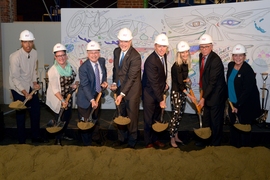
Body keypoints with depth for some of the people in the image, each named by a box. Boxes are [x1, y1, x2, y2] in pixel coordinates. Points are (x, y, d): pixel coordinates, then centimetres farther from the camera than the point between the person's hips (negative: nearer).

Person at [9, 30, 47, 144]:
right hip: (19, 89, -6)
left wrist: (35, 82, -4)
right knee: (21, 115, 5)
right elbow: (15, 78, -22)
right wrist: (25, 93, -29)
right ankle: (21, 141, 22)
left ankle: (36, 137, 31)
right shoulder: (15, 57, -23)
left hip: (31, 87, 6)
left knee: (36, 112, 12)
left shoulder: (34, 53, -5)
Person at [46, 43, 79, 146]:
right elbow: (55, 89, -22)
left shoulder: (71, 67, -2)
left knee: (67, 118, 19)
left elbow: (76, 78, 13)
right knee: (60, 120, 3)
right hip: (58, 100, -6)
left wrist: (75, 84, -9)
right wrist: (62, 101, -30)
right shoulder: (53, 71, -19)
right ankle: (58, 140, 23)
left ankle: (63, 135, 44)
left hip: (68, 98, 6)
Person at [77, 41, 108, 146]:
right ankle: (87, 143, 27)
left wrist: (104, 82, -7)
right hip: (86, 97, -6)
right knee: (86, 121, 7)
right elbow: (85, 85, -29)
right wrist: (92, 100, -37)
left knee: (96, 118, 24)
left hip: (97, 95, 6)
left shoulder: (102, 61, -8)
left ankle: (96, 137, 46)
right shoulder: (83, 67, -26)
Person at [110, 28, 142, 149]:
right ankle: (122, 138, 34)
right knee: (121, 115, 17)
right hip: (120, 89, 6)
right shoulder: (116, 51, 2)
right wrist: (114, 83, 0)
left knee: (132, 116, 7)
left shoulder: (135, 56, -20)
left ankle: (132, 141, 25)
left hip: (132, 91, -6)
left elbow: (131, 77, -23)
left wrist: (122, 94, -26)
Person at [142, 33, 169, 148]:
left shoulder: (163, 56, -1)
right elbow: (154, 83, -26)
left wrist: (164, 84, 3)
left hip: (158, 92, 7)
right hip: (149, 93, -7)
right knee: (149, 119, 6)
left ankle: (155, 139, 33)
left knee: (157, 118, 17)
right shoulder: (151, 61, -26)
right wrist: (161, 100, -25)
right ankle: (148, 142, 21)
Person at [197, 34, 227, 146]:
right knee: (206, 119, 20)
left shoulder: (215, 60, -25)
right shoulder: (201, 56, 1)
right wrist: (202, 87, 7)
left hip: (216, 95, -8)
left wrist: (203, 98, -25)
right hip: (207, 92, 8)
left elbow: (213, 82, -26)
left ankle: (215, 144, 23)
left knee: (216, 121, 7)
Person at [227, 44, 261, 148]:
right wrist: (231, 103, 13)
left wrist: (238, 106, -18)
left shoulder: (248, 70, -19)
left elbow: (247, 91, -19)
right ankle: (233, 147, 34)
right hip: (232, 103, 6)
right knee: (233, 127, 17)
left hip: (244, 106, -6)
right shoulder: (230, 65, 2)